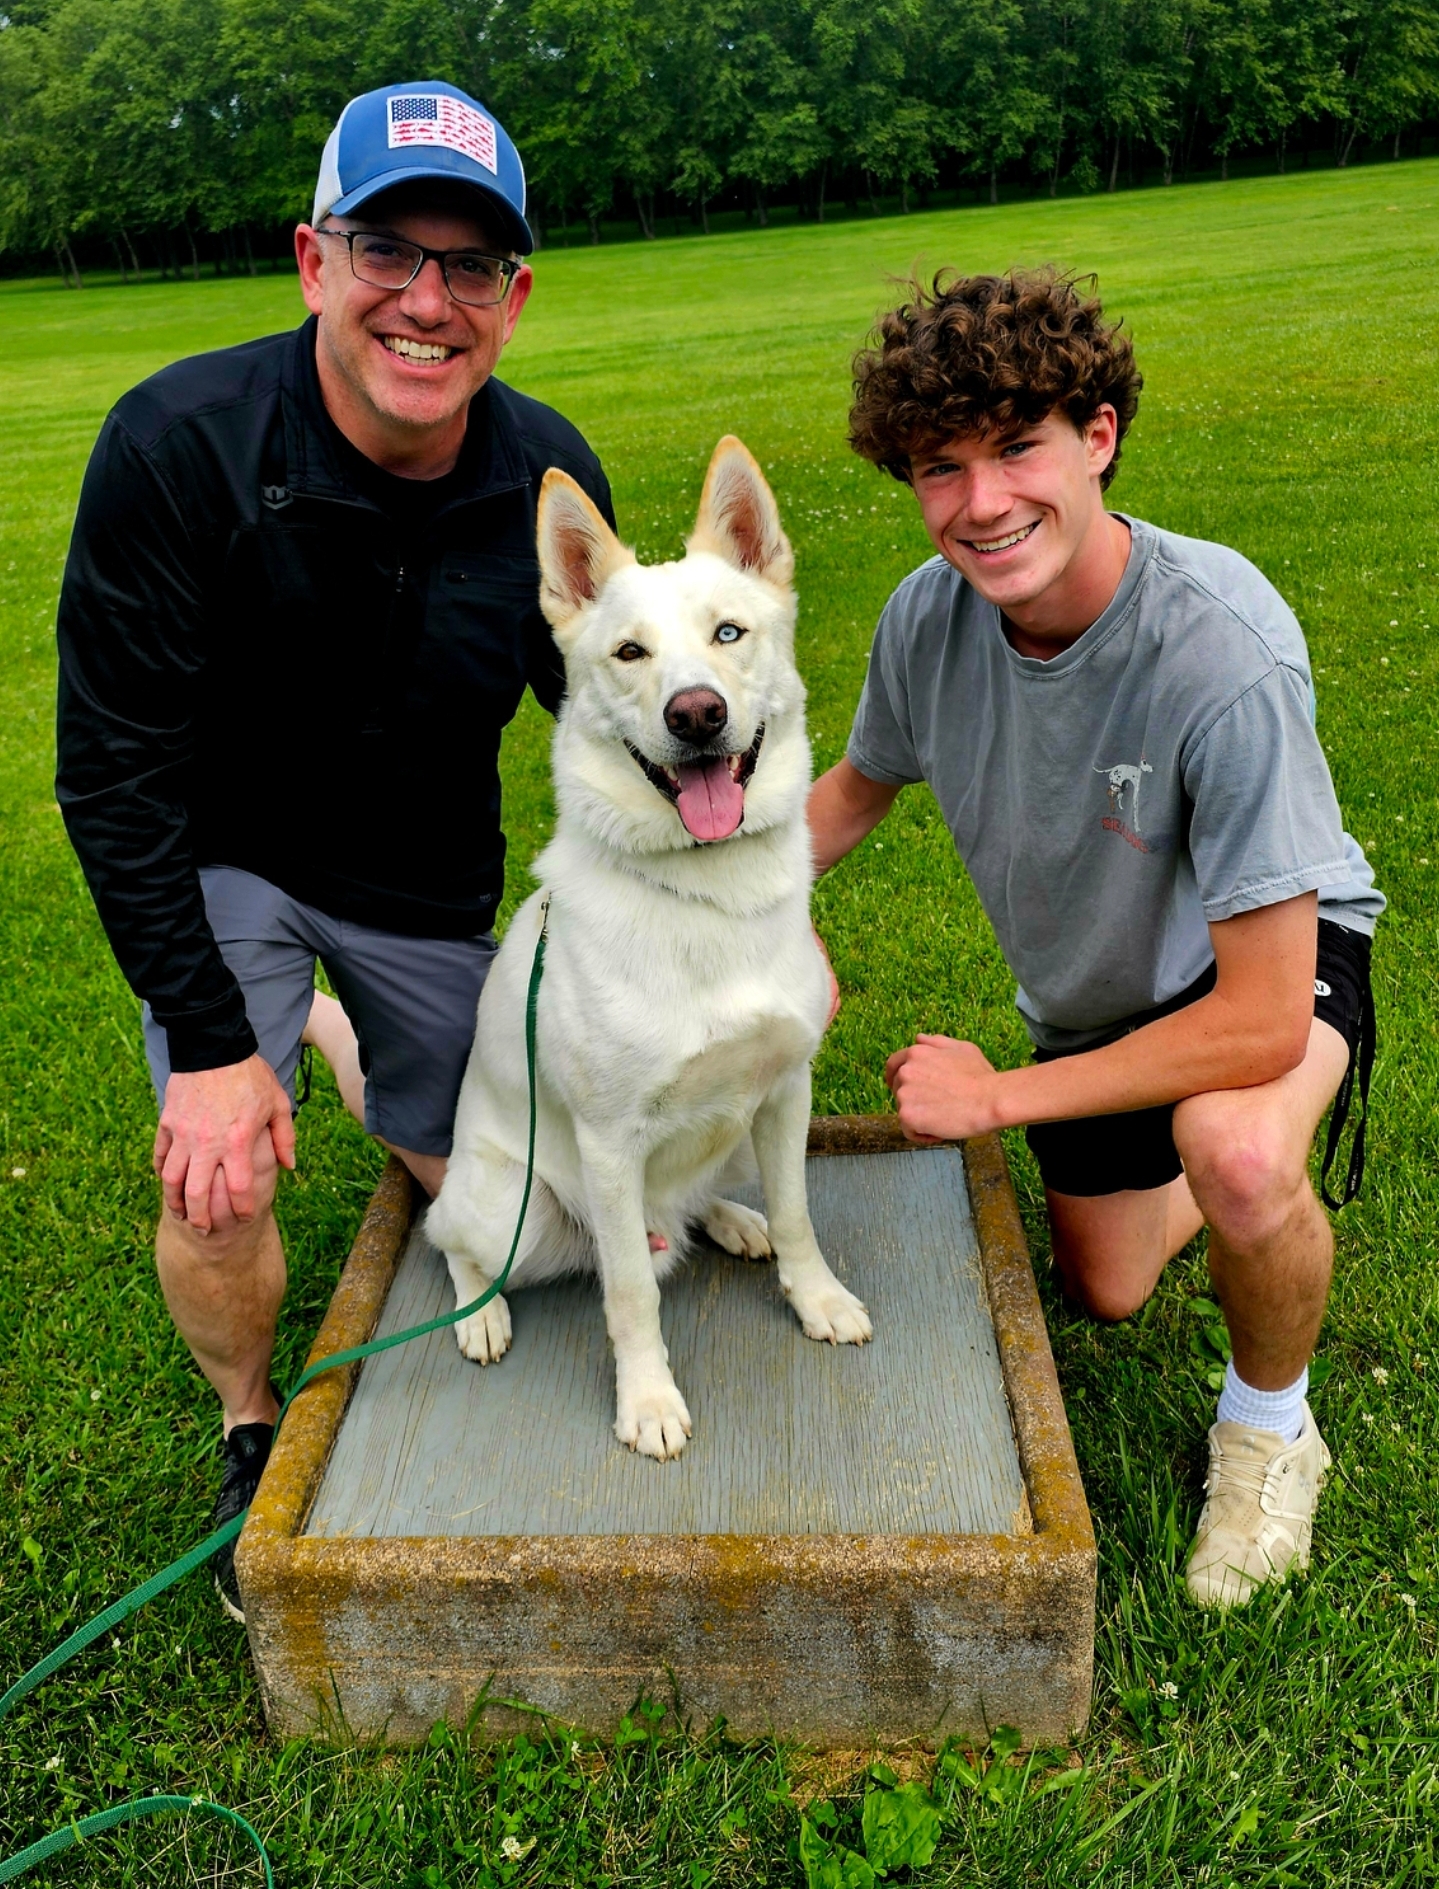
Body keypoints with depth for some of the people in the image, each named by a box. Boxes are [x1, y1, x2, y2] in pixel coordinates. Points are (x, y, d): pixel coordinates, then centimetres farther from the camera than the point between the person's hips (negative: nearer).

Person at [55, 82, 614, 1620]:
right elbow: (114, 773, -23)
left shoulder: (549, 477, -18)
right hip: (220, 859, -3)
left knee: (463, 1176, 14)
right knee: (216, 1186, -18)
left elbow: (593, 691, -1)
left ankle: (339, 1040, 51)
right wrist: (203, 1036, -24)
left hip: (425, 881, 3)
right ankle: (255, 1435, 17)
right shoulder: (177, 444, -29)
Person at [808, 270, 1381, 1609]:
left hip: (1273, 958, -5)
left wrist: (996, 1097, -27)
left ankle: (1268, 1426, -6)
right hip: (1085, 985, 5)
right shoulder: (928, 617, -23)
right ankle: (1187, 1192, 52)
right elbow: (859, 787, 1)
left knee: (1237, 1154, -39)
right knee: (1105, 1291, 19)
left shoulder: (1222, 653, -39)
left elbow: (1261, 1024, -37)